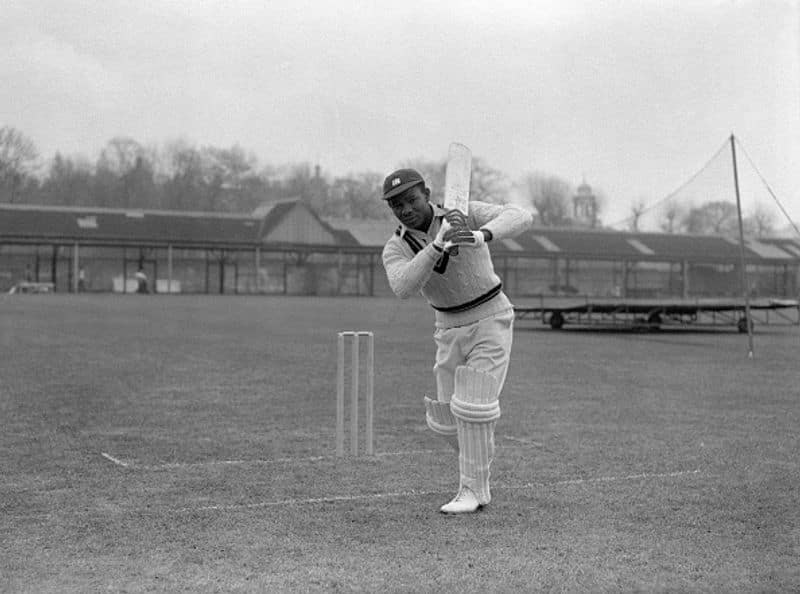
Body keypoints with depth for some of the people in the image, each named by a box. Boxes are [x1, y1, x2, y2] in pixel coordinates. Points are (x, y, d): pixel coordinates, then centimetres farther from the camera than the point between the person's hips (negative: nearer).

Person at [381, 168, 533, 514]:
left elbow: (520, 217, -30)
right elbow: (403, 288, -32)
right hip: (450, 330, 4)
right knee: (446, 419, 7)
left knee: (473, 408, -13)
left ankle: (472, 492, 1)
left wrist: (481, 236, -50)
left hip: (492, 321, -4)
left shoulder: (465, 214, -16)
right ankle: (478, 459, 36)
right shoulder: (396, 249, -11)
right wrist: (439, 244, -44)